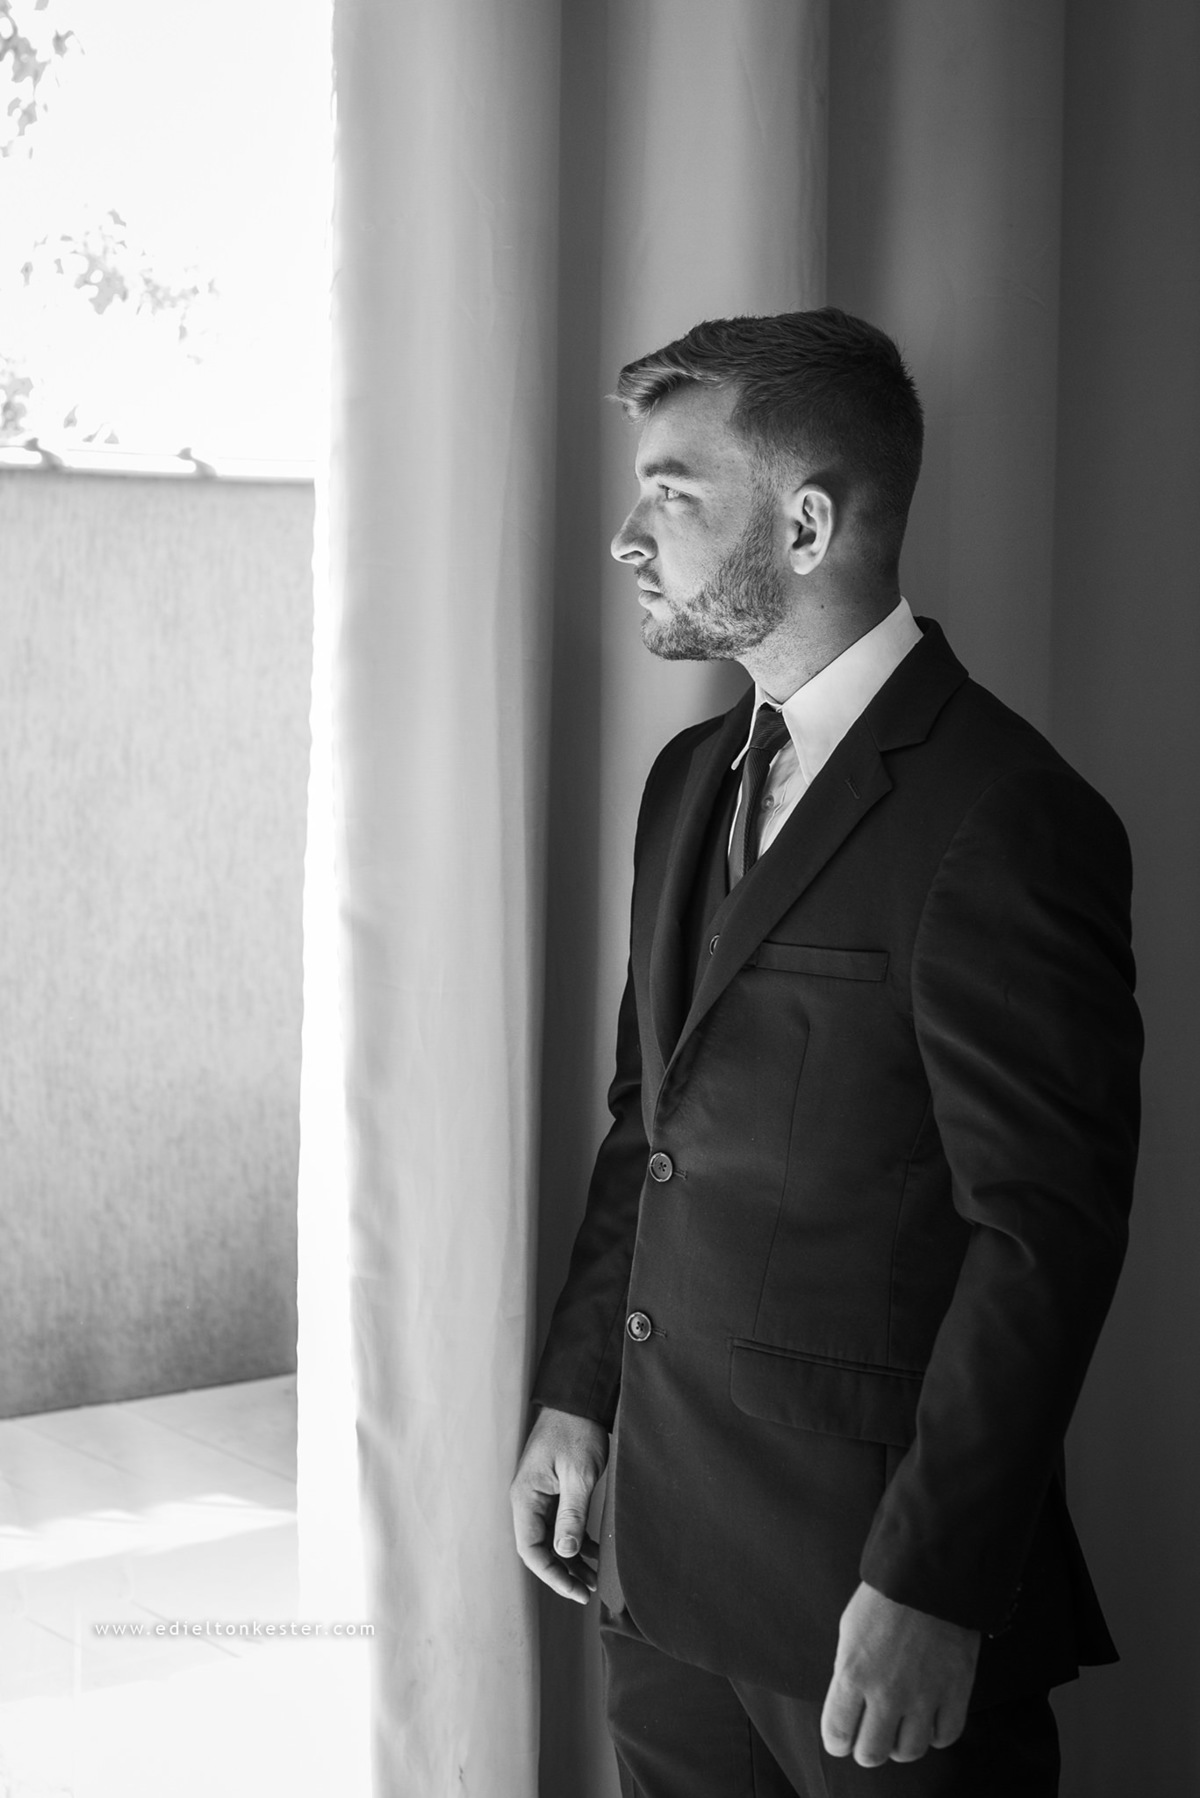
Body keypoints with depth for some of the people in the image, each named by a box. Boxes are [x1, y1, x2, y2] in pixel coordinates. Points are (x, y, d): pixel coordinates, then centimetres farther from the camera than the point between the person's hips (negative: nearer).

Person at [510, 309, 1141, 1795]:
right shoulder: (690, 782, 10)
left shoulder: (1001, 821, -16)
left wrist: (932, 1588, -19)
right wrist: (576, 1393, 11)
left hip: (878, 1578, -7)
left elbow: (1045, 1233, -18)